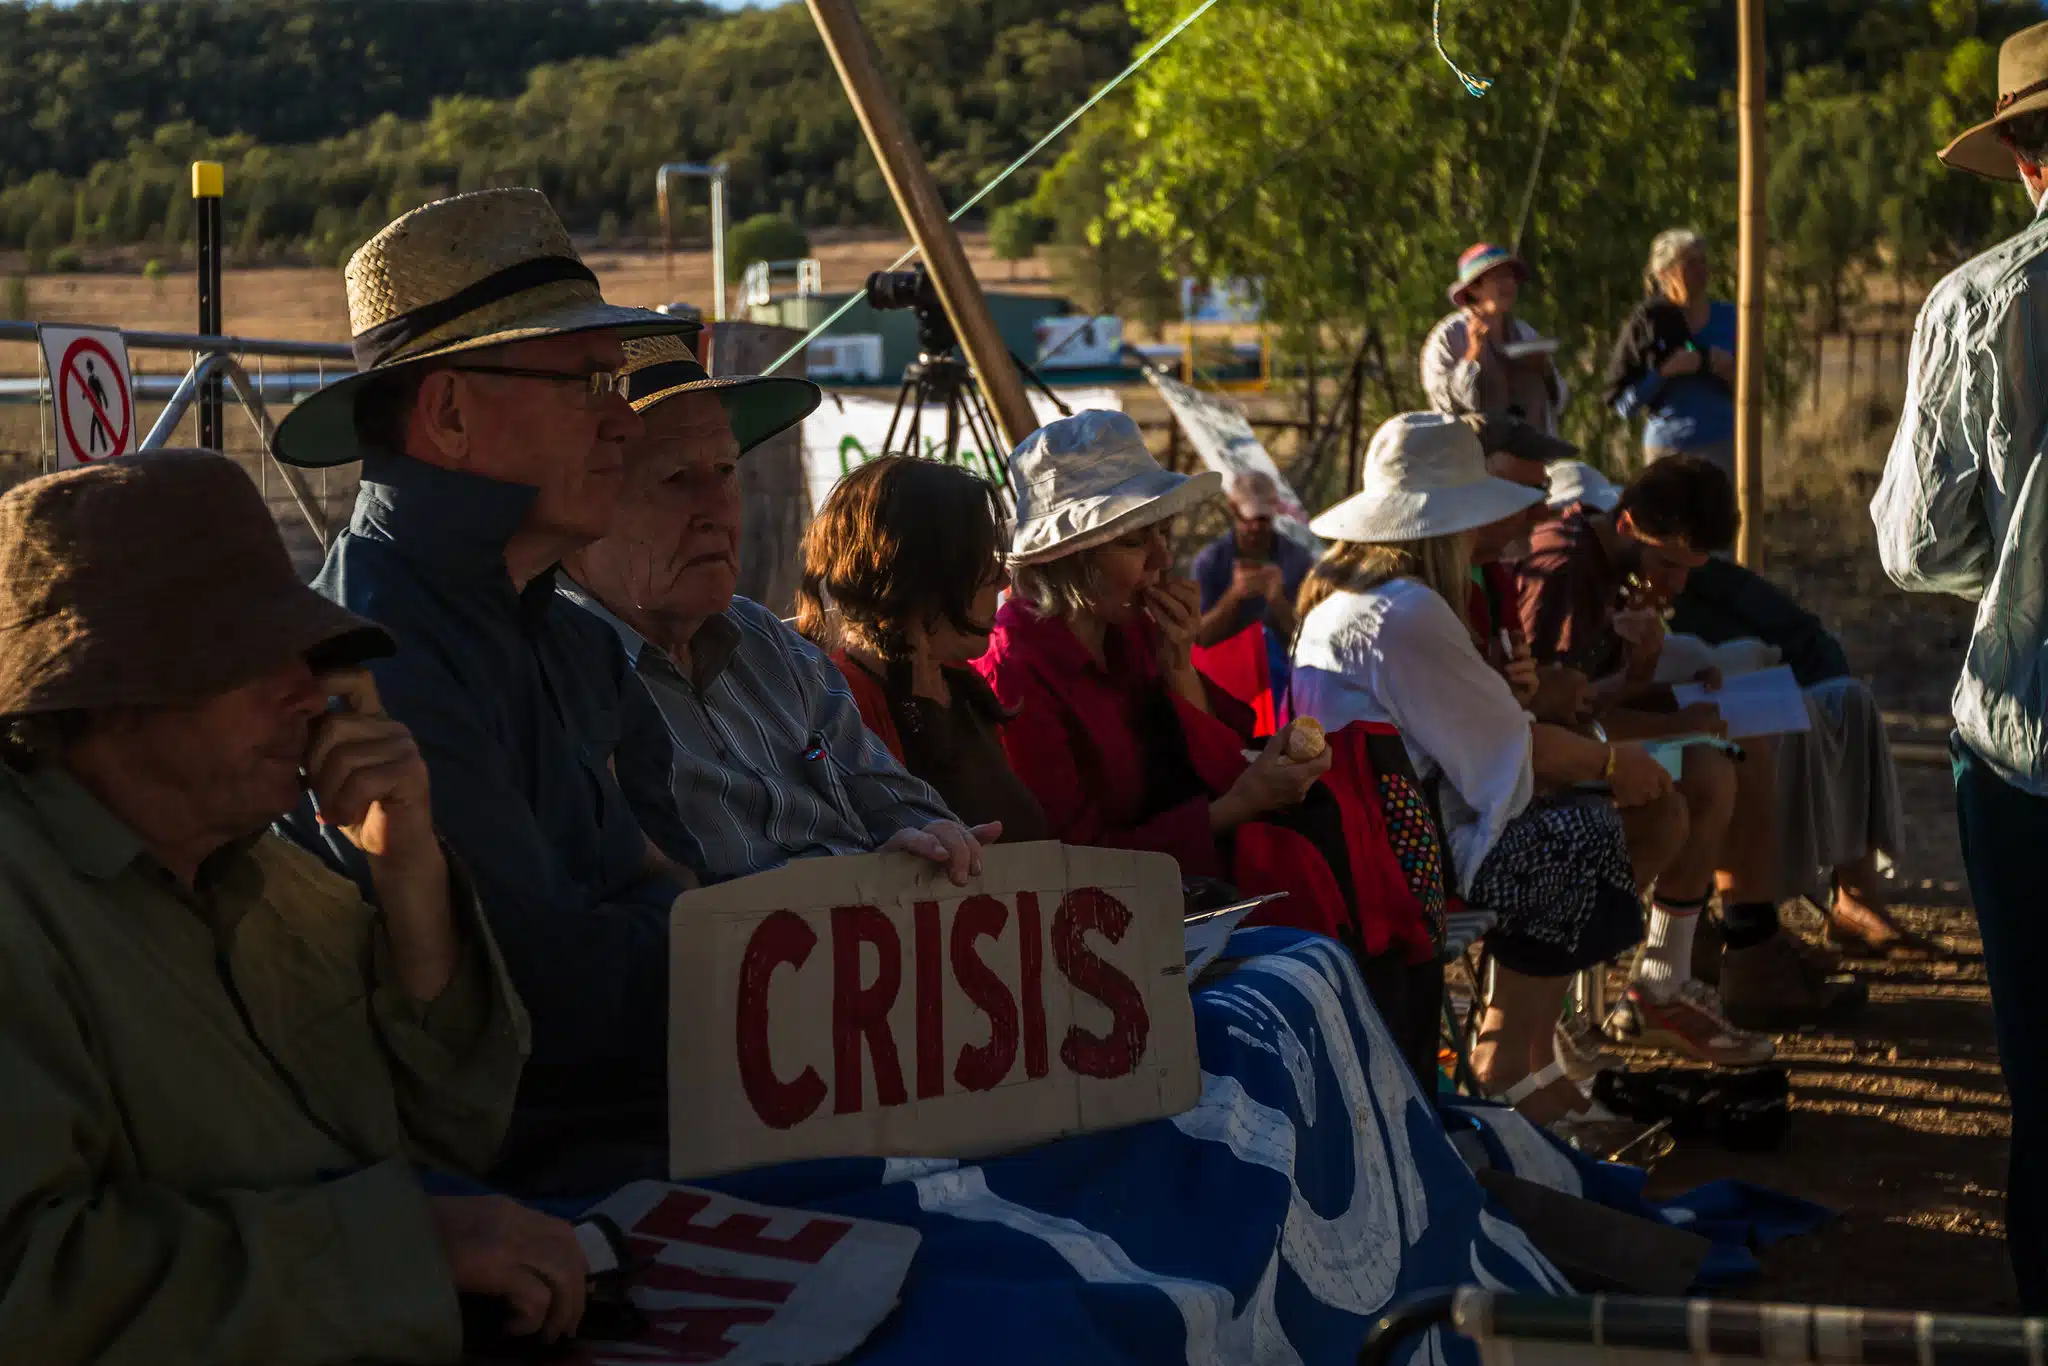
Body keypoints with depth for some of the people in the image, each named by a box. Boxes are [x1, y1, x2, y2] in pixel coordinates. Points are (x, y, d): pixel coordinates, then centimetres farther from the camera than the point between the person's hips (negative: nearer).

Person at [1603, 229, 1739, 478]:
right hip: (1669, 449, -3)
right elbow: (1622, 404, -3)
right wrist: (1665, 372, -16)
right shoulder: (1648, 324, -2)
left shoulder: (1727, 318, 8)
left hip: (1723, 448, 3)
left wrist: (1728, 373, -6)